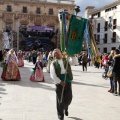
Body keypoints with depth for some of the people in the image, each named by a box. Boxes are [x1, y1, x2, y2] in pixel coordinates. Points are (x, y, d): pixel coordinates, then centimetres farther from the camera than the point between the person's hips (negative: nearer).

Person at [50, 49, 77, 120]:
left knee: (69, 98, 5)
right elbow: (53, 75, -8)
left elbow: (75, 62, -2)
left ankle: (66, 107, 40)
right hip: (59, 83, -2)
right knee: (60, 100, 3)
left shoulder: (66, 60, 10)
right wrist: (60, 82, -16)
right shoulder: (53, 63, 1)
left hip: (68, 82, 2)